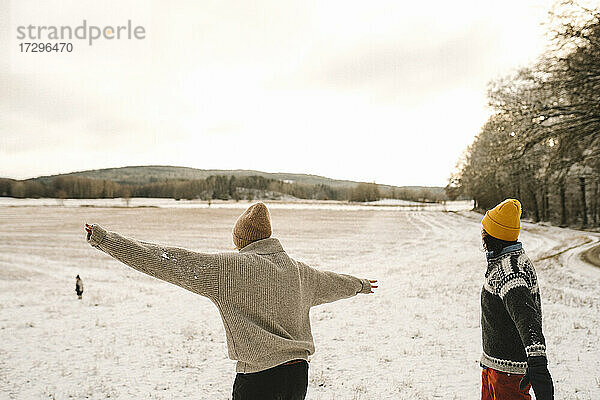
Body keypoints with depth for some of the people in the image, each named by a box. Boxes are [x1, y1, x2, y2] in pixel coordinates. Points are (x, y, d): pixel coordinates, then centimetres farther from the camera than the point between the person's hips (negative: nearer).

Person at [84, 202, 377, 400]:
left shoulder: (229, 267, -11)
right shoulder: (299, 270, 7)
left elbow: (169, 261, -15)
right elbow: (331, 284, 27)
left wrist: (106, 240, -11)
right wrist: (360, 284, 49)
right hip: (298, 373, 6)